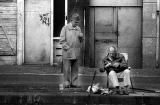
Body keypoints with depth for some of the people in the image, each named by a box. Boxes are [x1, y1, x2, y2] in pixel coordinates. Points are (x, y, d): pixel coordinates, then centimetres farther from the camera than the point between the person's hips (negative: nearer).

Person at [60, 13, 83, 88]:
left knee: (75, 69, 6)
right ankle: (66, 83, 4)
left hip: (76, 53, 5)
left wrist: (81, 37, -3)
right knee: (67, 69, -2)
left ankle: (74, 83, 11)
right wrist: (67, 48, -12)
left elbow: (81, 41, 19)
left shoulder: (78, 29, 14)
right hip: (67, 52, -5)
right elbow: (62, 40, -4)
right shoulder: (65, 28, -1)